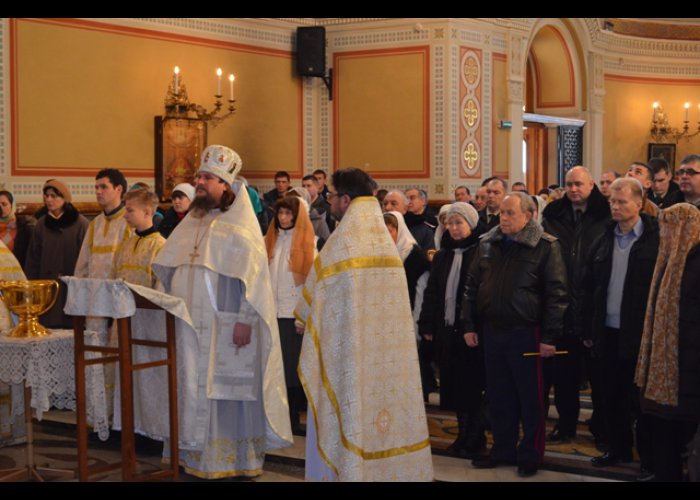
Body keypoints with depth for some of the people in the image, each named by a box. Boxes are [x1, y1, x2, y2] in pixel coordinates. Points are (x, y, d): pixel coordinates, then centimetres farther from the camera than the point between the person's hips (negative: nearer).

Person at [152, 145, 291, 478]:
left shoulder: (240, 226, -5)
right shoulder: (192, 222, 15)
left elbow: (253, 274, -12)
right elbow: (166, 269, 20)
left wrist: (245, 320, -19)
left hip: (225, 327, -6)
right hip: (189, 325, 6)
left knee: (227, 391, -1)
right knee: (193, 389, 8)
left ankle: (237, 458, 9)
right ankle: (196, 454, 18)